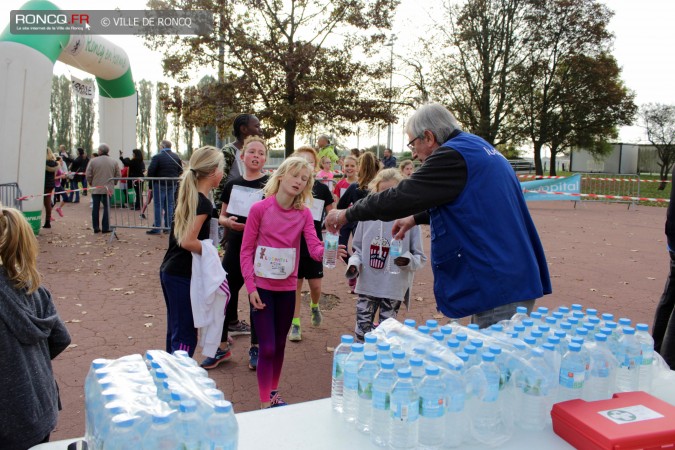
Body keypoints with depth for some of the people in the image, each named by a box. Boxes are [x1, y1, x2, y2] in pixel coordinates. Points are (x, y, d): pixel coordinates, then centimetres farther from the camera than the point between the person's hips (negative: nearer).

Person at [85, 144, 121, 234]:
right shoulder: (114, 162, 1)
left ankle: (96, 228, 12)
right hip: (108, 188, 0)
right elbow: (118, 175, 3)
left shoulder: (93, 161, -4)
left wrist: (91, 183, 13)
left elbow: (88, 175, -4)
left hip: (96, 188, 0)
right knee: (107, 207, 5)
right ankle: (105, 228, 3)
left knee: (95, 208, 8)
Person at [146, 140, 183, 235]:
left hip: (160, 184, -5)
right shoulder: (176, 157, 5)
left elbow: (151, 171, -15)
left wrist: (151, 179, 2)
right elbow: (180, 171, 9)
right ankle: (168, 227, 12)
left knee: (158, 206, 0)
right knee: (169, 205, 10)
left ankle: (157, 228, 1)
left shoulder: (157, 157, -13)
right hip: (172, 185, 5)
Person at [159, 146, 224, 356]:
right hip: (184, 275, -9)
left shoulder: (186, 196, 8)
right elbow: (188, 241, -24)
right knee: (185, 337, -1)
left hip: (169, 270, 9)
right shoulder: (204, 203, -18)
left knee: (175, 331, 19)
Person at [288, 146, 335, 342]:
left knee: (315, 285, 5)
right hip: (293, 244, -1)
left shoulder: (322, 189, -1)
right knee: (295, 284, 6)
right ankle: (295, 324, 18)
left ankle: (314, 307, 38)